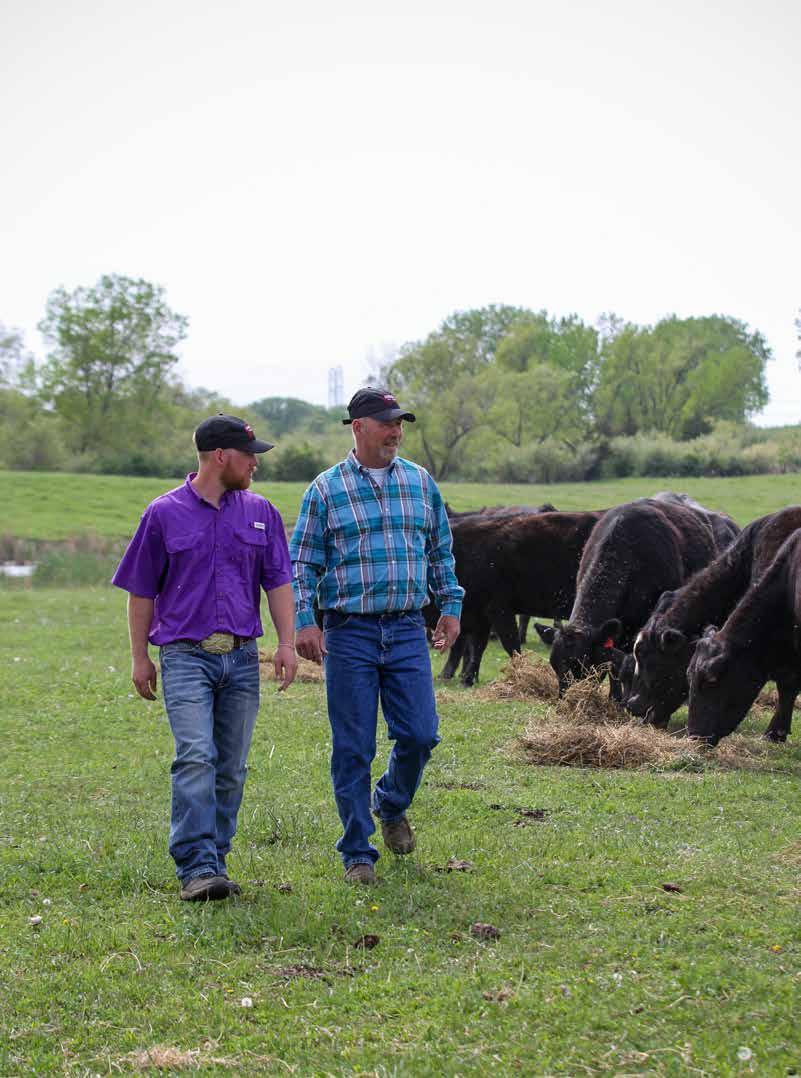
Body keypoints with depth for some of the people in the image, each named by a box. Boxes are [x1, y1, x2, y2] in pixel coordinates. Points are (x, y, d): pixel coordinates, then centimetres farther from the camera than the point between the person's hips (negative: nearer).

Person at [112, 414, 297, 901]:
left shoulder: (260, 512, 11)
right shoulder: (165, 513, 2)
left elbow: (278, 581, 11)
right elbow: (141, 590, 7)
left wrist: (287, 642, -1)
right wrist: (140, 657, 5)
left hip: (242, 658, 4)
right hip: (186, 655, -4)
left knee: (231, 768, 6)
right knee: (196, 760, -16)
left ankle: (216, 861, 15)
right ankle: (197, 868, -19)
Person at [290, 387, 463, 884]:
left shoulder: (421, 482, 10)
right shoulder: (327, 489, 0)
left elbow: (441, 550, 19)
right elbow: (302, 562, 1)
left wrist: (451, 606, 15)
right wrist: (303, 620, -8)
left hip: (408, 630, 3)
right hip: (350, 633, -3)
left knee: (419, 735, -1)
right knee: (353, 747, 0)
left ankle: (392, 806, 30)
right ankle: (358, 853, 10)